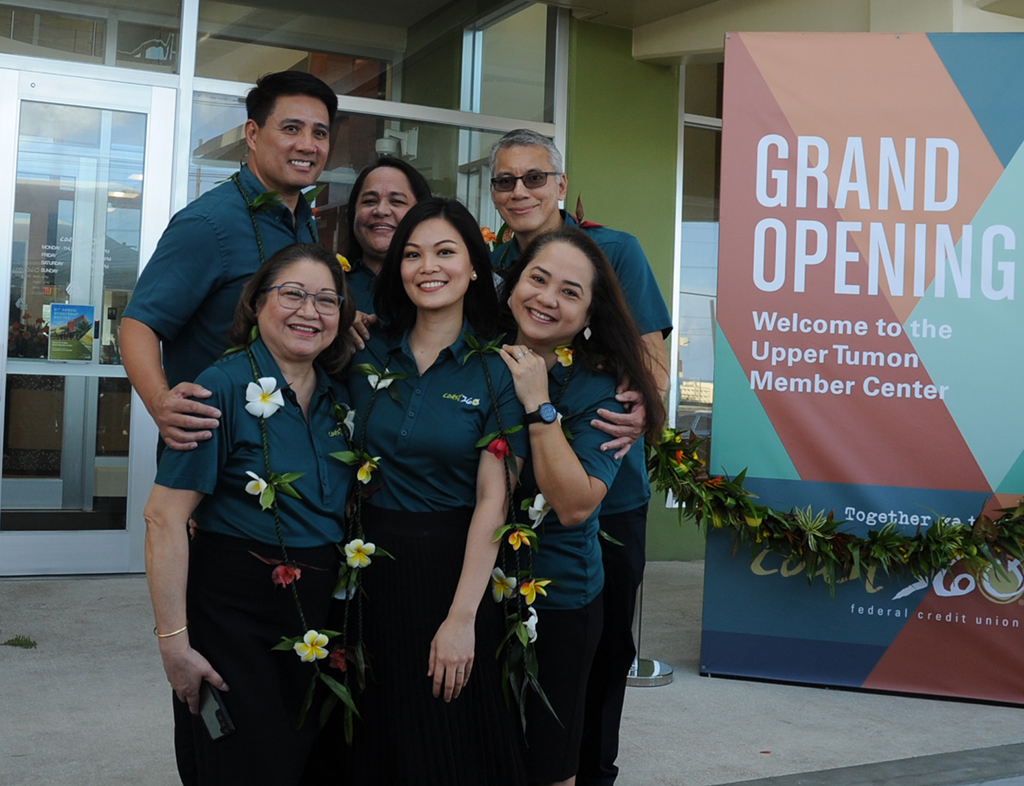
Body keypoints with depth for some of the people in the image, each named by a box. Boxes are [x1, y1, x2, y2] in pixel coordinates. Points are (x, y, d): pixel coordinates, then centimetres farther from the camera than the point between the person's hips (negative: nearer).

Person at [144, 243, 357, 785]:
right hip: (231, 613, -6)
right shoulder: (225, 387, -15)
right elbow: (165, 517, -19)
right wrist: (173, 640, -20)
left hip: (316, 614, 6)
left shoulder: (338, 399, 5)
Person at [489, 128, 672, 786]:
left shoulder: (614, 250, -3)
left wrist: (643, 409, -29)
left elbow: (653, 354, -8)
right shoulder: (491, 267, 5)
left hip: (607, 484, -2)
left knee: (605, 646, 10)